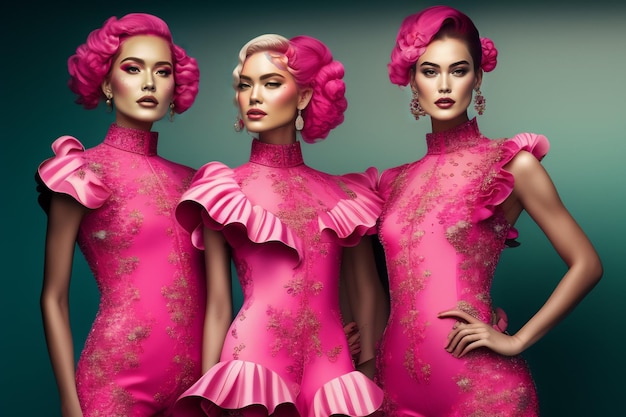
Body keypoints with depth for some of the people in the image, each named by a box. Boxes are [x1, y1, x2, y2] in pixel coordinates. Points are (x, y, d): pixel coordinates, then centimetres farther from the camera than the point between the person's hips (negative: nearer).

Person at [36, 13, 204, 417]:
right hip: (118, 379, -4)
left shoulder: (189, 180, 8)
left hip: (195, 378, 4)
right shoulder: (83, 171, -4)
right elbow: (54, 299, -3)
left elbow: (212, 292, 11)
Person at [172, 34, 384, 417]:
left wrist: (374, 367, 6)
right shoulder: (225, 190, 2)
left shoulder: (339, 193, 8)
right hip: (256, 357, -2)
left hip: (330, 364, 2)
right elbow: (218, 306, 1)